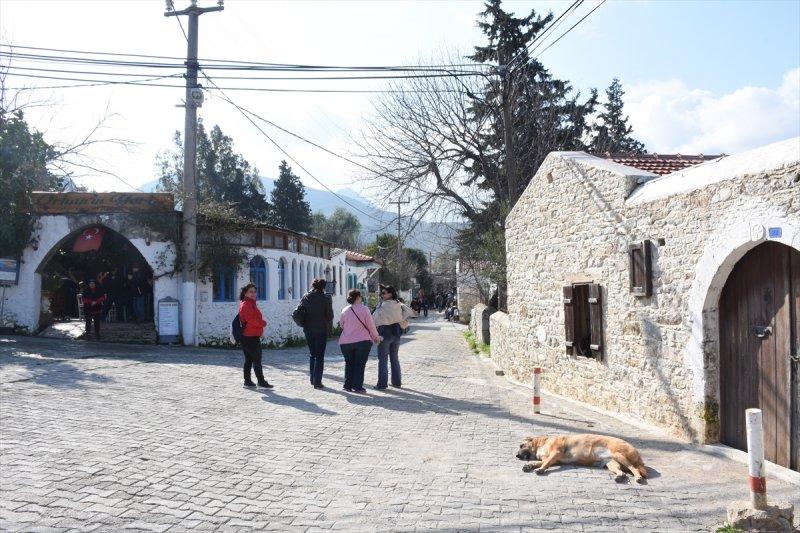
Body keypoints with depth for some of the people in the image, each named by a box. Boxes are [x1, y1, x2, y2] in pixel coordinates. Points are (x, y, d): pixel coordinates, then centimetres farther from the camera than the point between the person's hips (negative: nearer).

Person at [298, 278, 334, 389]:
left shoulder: (306, 297, 0)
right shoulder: (325, 299, -10)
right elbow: (330, 316, -8)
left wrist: (305, 322, 12)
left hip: (308, 330, 4)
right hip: (321, 330, -4)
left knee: (312, 354, 18)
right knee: (319, 356, 3)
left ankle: (312, 379, 22)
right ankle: (317, 382, 1)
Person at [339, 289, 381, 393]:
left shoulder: (344, 311, 2)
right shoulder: (364, 309, -9)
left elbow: (342, 325, 13)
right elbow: (371, 325, -5)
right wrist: (376, 337, 9)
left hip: (345, 342, 3)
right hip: (362, 341, -3)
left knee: (349, 364, 15)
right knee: (360, 364, 5)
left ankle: (348, 385, 16)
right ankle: (358, 387, 4)